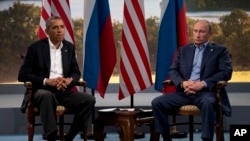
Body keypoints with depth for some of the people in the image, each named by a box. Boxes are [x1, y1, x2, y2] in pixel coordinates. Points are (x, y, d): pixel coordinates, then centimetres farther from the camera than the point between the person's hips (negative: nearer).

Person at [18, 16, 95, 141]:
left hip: (63, 91, 4)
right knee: (47, 96, -40)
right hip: (42, 91, -4)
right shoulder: (35, 47, -1)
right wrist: (46, 81, -19)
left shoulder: (69, 47, 12)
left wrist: (69, 80, -11)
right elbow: (23, 75, -5)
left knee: (89, 99, -21)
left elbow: (76, 72, 15)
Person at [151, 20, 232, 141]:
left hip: (206, 91, -4)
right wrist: (183, 83, -10)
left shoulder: (220, 50, 10)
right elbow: (173, 70, 13)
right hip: (184, 92, 4)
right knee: (157, 102, -17)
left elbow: (226, 72, -3)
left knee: (207, 103, -39)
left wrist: (203, 84, -16)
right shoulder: (183, 50, 21)